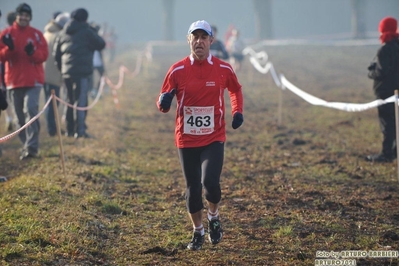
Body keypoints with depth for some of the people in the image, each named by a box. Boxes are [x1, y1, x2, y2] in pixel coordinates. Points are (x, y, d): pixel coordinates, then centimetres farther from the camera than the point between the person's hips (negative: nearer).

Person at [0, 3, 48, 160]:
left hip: (33, 80, -3)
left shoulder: (36, 34, 3)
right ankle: (26, 145, 18)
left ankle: (32, 147, -22)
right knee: (20, 116, 7)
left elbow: (44, 55, -2)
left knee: (30, 109, -18)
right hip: (14, 80, 3)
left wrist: (33, 52, -22)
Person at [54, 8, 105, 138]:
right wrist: (94, 35, 18)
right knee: (81, 101, -6)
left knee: (71, 101, 15)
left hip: (67, 72, 6)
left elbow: (56, 53, 15)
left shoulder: (63, 33, 13)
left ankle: (70, 130, 16)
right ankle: (80, 130, -13)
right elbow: (101, 44, 1)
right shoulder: (86, 31, -5)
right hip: (82, 71, -6)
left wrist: (61, 68, 24)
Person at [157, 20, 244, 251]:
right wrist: (164, 101, -23)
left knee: (210, 182, -18)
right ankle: (198, 231, 29)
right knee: (192, 188, 7)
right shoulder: (177, 70, -5)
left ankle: (214, 216, 15)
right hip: (186, 139, 1)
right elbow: (163, 105, 1)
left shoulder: (223, 69, -2)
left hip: (214, 138, -1)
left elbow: (236, 90, 18)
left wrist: (238, 112, 1)